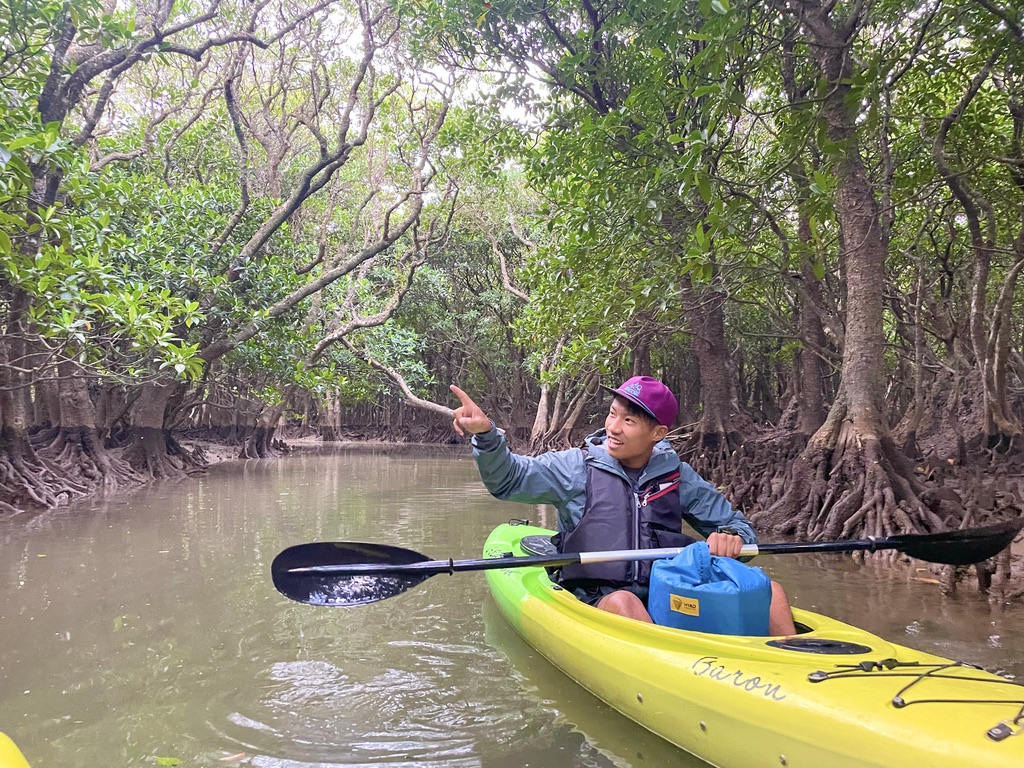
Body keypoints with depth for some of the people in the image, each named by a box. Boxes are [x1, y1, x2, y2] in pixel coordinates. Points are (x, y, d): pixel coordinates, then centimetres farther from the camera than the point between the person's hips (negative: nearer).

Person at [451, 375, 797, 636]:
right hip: (599, 602, -3)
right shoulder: (578, 466, 4)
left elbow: (737, 524, 17)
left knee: (768, 589, -14)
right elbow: (509, 478, -5)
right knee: (621, 602, -38)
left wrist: (731, 537, -7)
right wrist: (486, 435, -25)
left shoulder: (678, 477, 10)